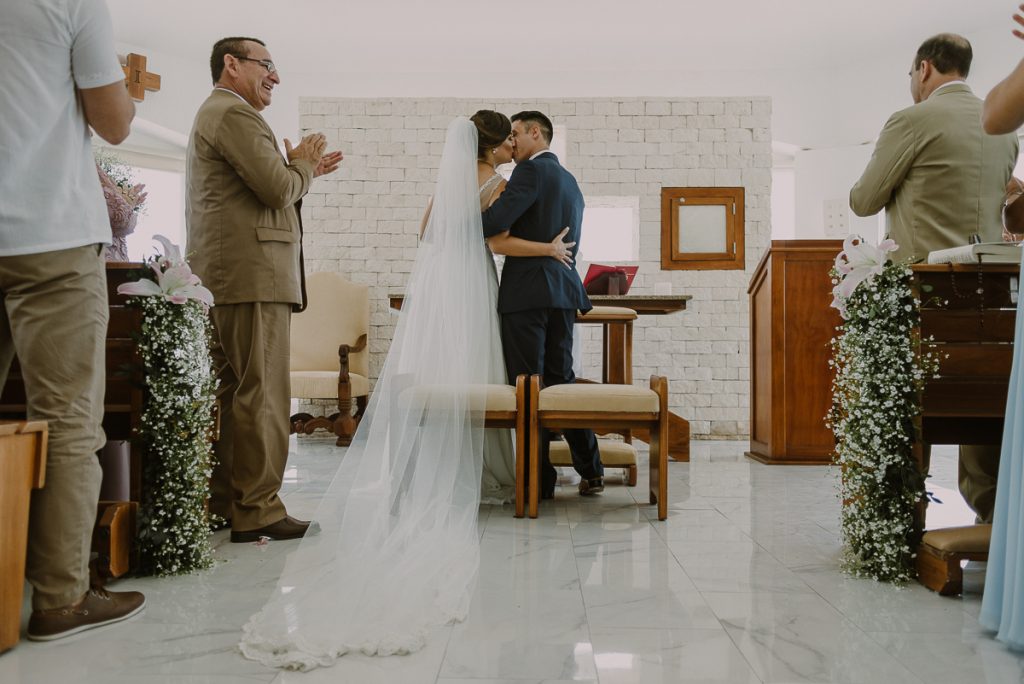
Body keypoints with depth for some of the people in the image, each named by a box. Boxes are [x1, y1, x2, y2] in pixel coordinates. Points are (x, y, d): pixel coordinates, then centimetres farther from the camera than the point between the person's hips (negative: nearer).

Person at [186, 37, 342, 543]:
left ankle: (223, 503, 17)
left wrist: (304, 172, 16)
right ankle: (257, 510, -5)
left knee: (232, 392, 11)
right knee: (261, 393, -9)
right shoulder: (235, 114, -8)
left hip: (220, 277, 11)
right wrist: (303, 165, 3)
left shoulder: (212, 114, 27)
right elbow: (278, 188, -17)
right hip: (252, 274, -11)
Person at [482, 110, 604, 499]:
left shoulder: (532, 171, -6)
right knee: (560, 379, 14)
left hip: (527, 291, -8)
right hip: (563, 291, 9)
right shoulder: (569, 181, 22)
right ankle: (590, 471, 17)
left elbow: (494, 222, -17)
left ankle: (538, 480, 4)